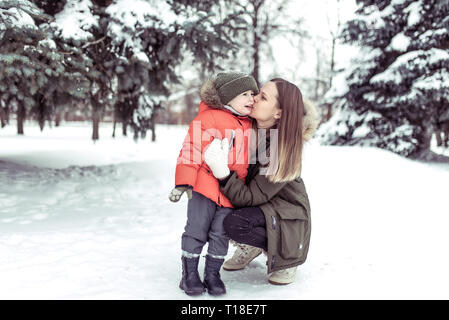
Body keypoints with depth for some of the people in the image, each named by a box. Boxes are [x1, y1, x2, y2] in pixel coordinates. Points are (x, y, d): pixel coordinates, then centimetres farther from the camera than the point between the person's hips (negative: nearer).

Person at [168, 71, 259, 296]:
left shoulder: (248, 126, 13)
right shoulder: (208, 118, -7)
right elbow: (191, 150, -10)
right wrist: (183, 183, -13)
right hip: (204, 187, -4)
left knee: (220, 234, 6)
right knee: (197, 231, 2)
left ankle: (212, 274, 19)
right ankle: (190, 273, 16)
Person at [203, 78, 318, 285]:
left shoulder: (283, 150, -30)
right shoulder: (250, 126, -11)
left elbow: (249, 198, -31)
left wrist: (222, 172, -44)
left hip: (285, 214, -7)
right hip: (259, 204, 7)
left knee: (235, 224, -31)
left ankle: (284, 256, -4)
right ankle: (251, 247, 11)